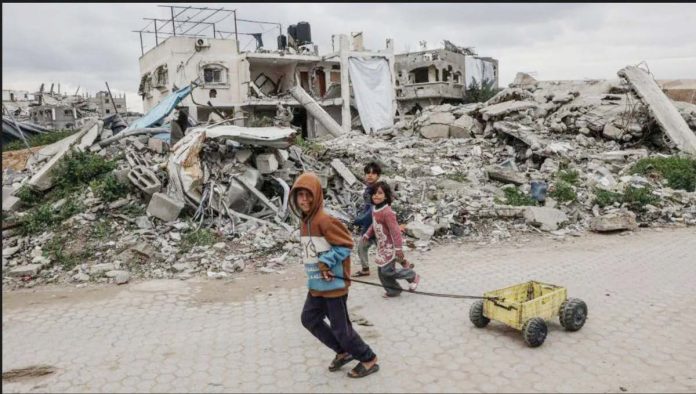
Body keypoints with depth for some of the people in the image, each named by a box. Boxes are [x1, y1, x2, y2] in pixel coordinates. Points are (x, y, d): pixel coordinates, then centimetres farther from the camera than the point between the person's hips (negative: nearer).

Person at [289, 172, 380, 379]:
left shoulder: (325, 220, -20)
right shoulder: (304, 220, 7)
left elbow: (346, 245, -19)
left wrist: (325, 262, -21)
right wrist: (317, 265, 5)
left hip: (334, 283, -9)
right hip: (316, 284, 9)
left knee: (340, 327, 1)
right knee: (309, 319, 16)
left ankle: (369, 360, 21)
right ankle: (343, 352, 30)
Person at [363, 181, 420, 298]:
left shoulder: (387, 212, -25)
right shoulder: (375, 209, 4)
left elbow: (395, 230, -26)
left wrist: (398, 248, -26)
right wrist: (367, 235, 14)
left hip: (390, 246, -9)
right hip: (382, 246, 9)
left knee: (387, 271, -6)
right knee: (381, 272, 11)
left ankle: (413, 276, 14)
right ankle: (393, 291, 27)